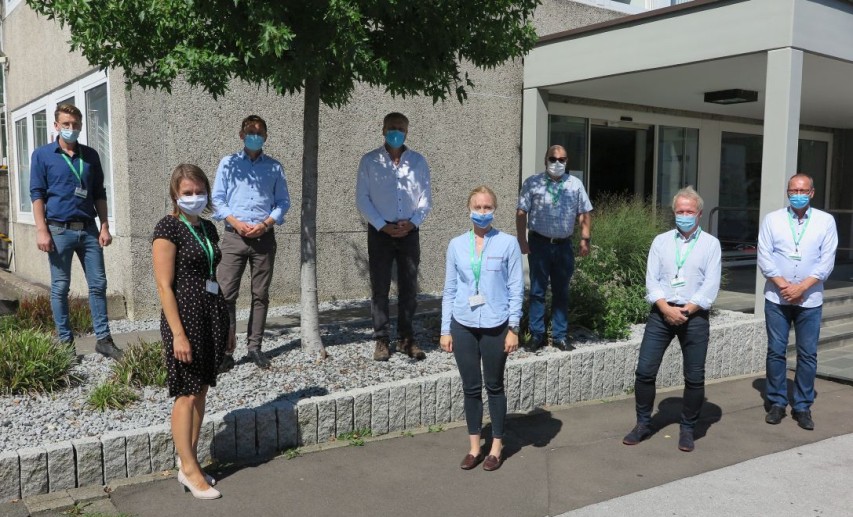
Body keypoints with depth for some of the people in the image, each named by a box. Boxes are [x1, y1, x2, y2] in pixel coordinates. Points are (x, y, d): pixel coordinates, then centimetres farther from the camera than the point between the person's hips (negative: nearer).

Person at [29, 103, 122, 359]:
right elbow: (37, 194, -3)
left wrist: (104, 227, 4)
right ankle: (65, 341, 14)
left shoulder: (90, 155, 10)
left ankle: (103, 339, 9)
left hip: (88, 229, 3)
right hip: (60, 230, -3)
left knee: (98, 284, 3)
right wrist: (42, 230, -11)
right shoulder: (42, 155, 1)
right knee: (60, 288, 4)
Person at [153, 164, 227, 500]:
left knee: (201, 391, 12)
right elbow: (164, 286, -14)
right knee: (187, 394, -1)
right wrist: (178, 333, -19)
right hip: (186, 316, -7)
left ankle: (188, 462, 23)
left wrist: (225, 323, 18)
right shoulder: (168, 228, -10)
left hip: (212, 314, 8)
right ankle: (190, 470, 10)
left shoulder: (208, 228, 12)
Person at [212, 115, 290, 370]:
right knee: (227, 294, -6)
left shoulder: (274, 167, 10)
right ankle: (226, 350, -2)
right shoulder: (228, 163, 9)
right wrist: (236, 223, -10)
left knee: (261, 294, 5)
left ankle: (254, 347, 13)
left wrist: (266, 224, -9)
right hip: (234, 236, -1)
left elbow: (283, 201, 7)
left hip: (264, 236, 1)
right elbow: (217, 199, 5)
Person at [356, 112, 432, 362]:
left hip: (409, 232, 2)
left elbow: (426, 197, 8)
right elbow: (362, 198, -1)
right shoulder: (370, 161, 2)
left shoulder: (418, 161, 8)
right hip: (380, 231, -2)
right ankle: (382, 340, 8)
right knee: (380, 288, 0)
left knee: (409, 287, 5)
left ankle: (407, 338, 15)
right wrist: (383, 226, -10)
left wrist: (412, 222, -8)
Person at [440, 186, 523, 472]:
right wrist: (445, 330, 5)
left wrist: (513, 328, -7)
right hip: (463, 326, 2)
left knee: (494, 386, 10)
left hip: (495, 326, -2)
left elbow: (516, 289, -3)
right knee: (471, 387, 10)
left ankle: (497, 446, 25)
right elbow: (449, 290, 7)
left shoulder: (508, 243, -4)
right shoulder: (456, 245, 4)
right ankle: (474, 446, 25)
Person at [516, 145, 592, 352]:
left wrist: (585, 239, 0)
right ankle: (537, 335, 11)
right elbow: (521, 213, -2)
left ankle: (559, 336, 17)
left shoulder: (575, 184, 8)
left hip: (564, 245, 2)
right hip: (539, 243, -2)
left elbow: (584, 213, 9)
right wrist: (522, 240, -8)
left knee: (561, 292, 9)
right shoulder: (533, 183, 0)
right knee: (537, 290, 2)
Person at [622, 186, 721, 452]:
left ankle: (687, 429, 20)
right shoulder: (661, 241, 9)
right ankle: (643, 424, 15)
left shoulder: (710, 243, 4)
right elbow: (651, 280, 1)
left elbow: (711, 286, -4)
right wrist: (667, 309, -13)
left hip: (694, 315, -1)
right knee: (645, 371, -1)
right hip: (661, 312, 1)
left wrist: (685, 311, -13)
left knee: (695, 377, 3)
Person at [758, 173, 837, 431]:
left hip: (810, 300, 0)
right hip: (777, 298, 0)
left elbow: (826, 261, -3)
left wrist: (801, 287, -13)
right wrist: (783, 285, -12)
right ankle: (777, 403, 16)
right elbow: (764, 257, -3)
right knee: (776, 351, 5)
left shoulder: (826, 221, 2)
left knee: (808, 354, 4)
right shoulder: (772, 219, 2)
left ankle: (802, 407, 15)